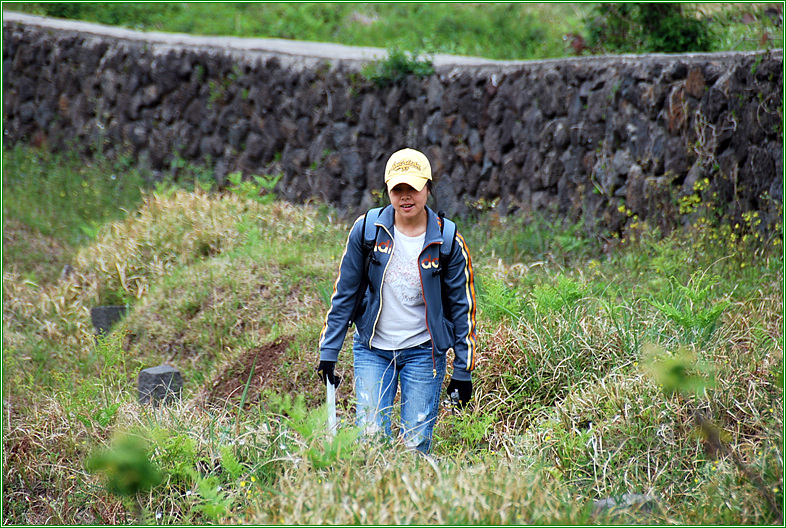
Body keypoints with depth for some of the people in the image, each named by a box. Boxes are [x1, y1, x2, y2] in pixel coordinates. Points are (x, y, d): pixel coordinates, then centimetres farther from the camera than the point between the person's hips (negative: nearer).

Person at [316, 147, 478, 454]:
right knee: (370, 437, -8)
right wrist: (328, 353, 1)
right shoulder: (367, 230, -5)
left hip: (423, 351, -1)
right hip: (373, 349, 1)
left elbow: (462, 308, 1)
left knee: (416, 443, -2)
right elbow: (344, 294, 3)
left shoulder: (447, 241, -6)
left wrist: (463, 371, 0)